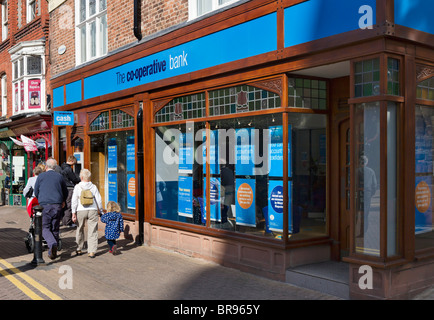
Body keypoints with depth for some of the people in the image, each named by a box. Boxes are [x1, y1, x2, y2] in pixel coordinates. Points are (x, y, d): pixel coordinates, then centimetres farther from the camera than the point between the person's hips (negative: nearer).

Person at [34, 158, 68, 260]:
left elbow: (36, 191, 11)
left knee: (45, 228, 3)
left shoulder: (41, 176, 5)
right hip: (57, 206, 2)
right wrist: (63, 201, 38)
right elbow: (65, 192, 19)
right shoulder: (59, 176, 10)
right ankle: (53, 252, 12)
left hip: (45, 205, -2)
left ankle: (52, 244, -25)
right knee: (55, 229, 10)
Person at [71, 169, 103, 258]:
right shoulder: (93, 187, 2)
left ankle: (79, 249, 27)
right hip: (92, 210, 0)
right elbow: (99, 200, 3)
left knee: (80, 230, 17)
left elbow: (74, 201, -5)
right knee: (92, 231, 3)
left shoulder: (77, 187, -2)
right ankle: (91, 252, 0)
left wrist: (73, 213, -2)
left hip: (81, 211, 0)